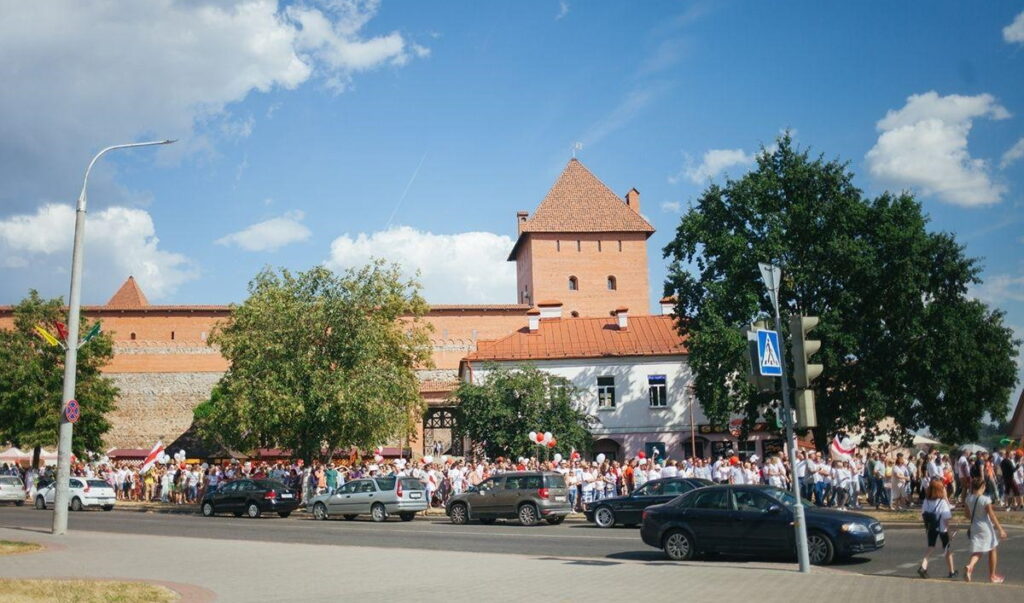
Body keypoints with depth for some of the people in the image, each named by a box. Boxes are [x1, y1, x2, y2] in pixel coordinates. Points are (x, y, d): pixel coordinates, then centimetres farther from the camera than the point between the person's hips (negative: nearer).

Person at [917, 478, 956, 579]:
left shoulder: (926, 501, -8)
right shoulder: (943, 502, -21)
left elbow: (923, 514, -1)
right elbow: (946, 518, -19)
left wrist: (926, 526, 12)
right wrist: (948, 529, -8)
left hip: (931, 528, 3)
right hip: (942, 528, -3)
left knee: (930, 546, 13)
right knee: (947, 549, 14)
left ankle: (923, 567, -5)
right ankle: (951, 571, 28)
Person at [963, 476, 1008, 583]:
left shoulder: (969, 498, -2)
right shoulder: (986, 499, -18)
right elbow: (992, 516, -15)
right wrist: (1000, 529, -8)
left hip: (974, 527, 4)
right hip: (986, 527, -4)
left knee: (977, 551, 8)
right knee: (992, 550, 16)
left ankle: (969, 566, -22)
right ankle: (992, 575, 25)